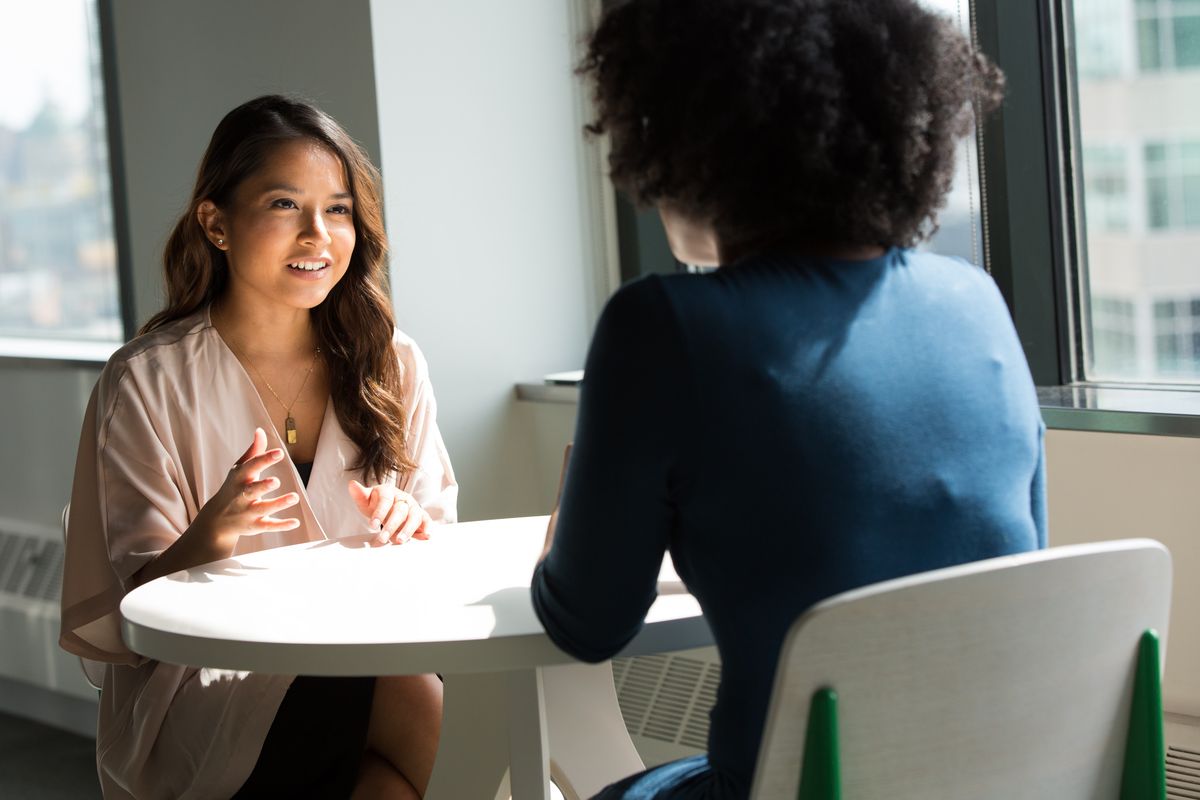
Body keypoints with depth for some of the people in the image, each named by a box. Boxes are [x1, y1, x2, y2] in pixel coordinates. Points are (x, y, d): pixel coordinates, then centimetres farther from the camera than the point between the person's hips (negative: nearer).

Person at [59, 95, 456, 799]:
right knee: (430, 712, -31)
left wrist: (411, 528, -12)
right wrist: (211, 536, -26)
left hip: (366, 657, 5)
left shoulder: (390, 364, 7)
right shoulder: (149, 383, -4)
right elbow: (136, 604, -5)